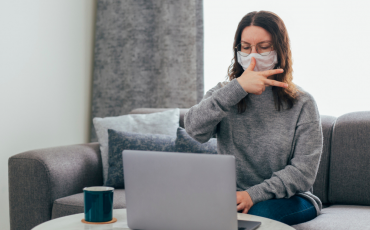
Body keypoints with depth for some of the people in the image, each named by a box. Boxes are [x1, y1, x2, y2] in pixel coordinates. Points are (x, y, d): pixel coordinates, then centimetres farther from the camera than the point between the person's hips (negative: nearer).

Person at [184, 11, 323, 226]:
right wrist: (238, 88, -22)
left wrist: (254, 194, -20)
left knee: (258, 213, -36)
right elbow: (195, 129, -14)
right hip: (231, 195, 2)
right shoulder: (225, 94, 7)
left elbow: (303, 172, -7)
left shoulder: (302, 103, 0)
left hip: (289, 198, -2)